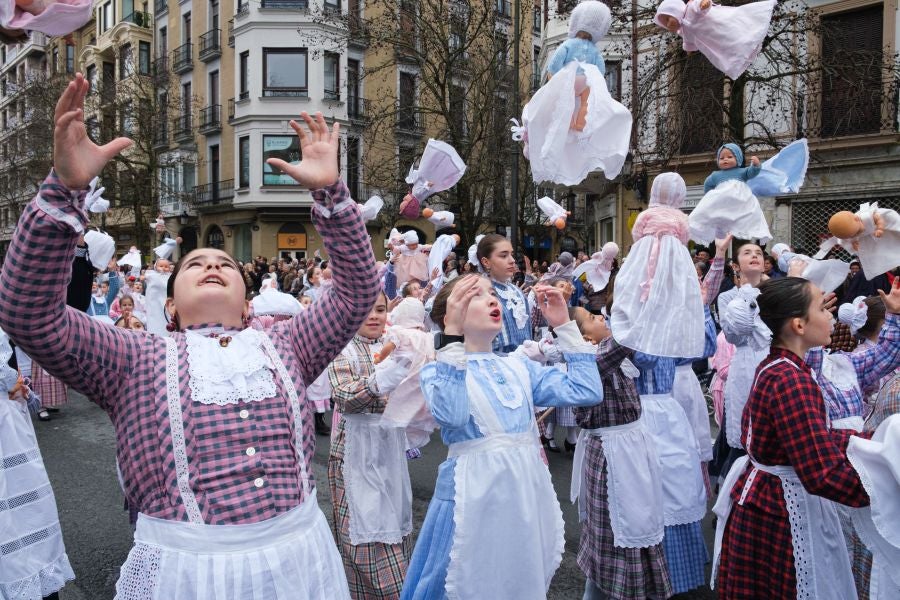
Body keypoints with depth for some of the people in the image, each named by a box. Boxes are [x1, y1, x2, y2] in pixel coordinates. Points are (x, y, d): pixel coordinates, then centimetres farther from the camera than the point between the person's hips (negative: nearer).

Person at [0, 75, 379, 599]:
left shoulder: (283, 347, 10)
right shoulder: (136, 359, 5)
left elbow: (358, 292, 3)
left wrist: (330, 192, -7)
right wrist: (66, 188, -17)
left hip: (298, 555, 2)